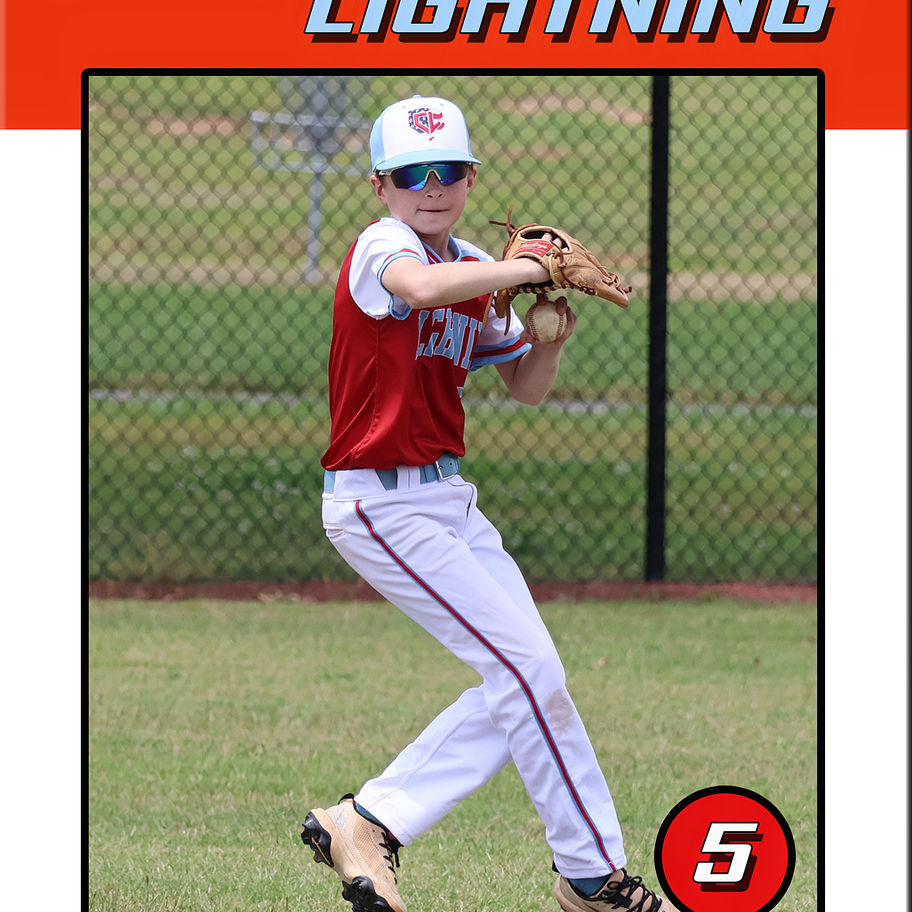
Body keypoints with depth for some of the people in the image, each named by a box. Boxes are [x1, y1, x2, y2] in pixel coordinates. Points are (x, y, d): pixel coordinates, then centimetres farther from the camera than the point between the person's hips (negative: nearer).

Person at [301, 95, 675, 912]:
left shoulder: (476, 273, 10)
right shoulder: (382, 247, -15)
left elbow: (527, 388, 16)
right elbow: (419, 286, -40)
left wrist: (554, 335, -5)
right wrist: (540, 267, -33)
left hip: (448, 500, 9)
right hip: (383, 503, -9)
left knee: (522, 685, 7)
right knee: (530, 672, -10)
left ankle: (369, 822, 10)